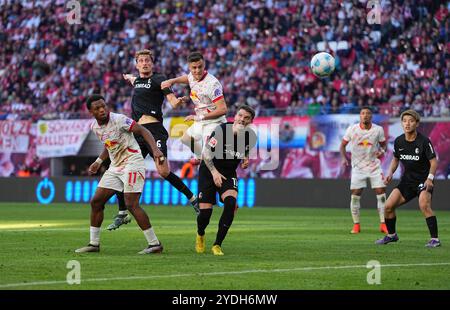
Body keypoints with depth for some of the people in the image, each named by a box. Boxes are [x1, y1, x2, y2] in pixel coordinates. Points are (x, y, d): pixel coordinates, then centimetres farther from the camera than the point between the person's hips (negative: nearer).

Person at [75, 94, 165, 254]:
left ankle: (155, 244, -12)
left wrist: (155, 149, -31)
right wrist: (98, 162, 29)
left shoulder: (118, 120, -15)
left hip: (132, 163, -8)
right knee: (96, 202, 5)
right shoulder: (95, 127, 7)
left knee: (131, 204, -18)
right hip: (115, 167, 8)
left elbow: (143, 131, -17)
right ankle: (94, 244, 16)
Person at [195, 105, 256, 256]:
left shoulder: (251, 136, -7)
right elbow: (206, 153, -14)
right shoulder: (221, 130, -20)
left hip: (229, 174, 3)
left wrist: (246, 159, -4)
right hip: (209, 171, -3)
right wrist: (214, 172, -22)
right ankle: (200, 235, 30)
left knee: (231, 203, -26)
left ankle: (217, 245, -14)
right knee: (205, 212, -9)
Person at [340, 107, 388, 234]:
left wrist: (382, 151, -13)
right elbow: (343, 145, 3)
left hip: (374, 166, 1)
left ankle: (383, 224, 4)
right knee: (355, 196, -4)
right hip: (358, 166, -1)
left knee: (381, 194, -5)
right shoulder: (352, 129, -6)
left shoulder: (378, 130, -4)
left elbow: (383, 144, 10)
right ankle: (356, 225, 10)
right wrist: (343, 158, -14)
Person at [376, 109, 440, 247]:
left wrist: (430, 178, -28)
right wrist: (390, 173, -1)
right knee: (388, 206, -3)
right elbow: (396, 159, 16)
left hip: (423, 180, -6)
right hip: (407, 180, 6)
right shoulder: (398, 141, 0)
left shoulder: (424, 141, -16)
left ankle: (434, 239, -21)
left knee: (424, 205, -30)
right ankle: (391, 235, 21)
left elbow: (433, 161, -14)